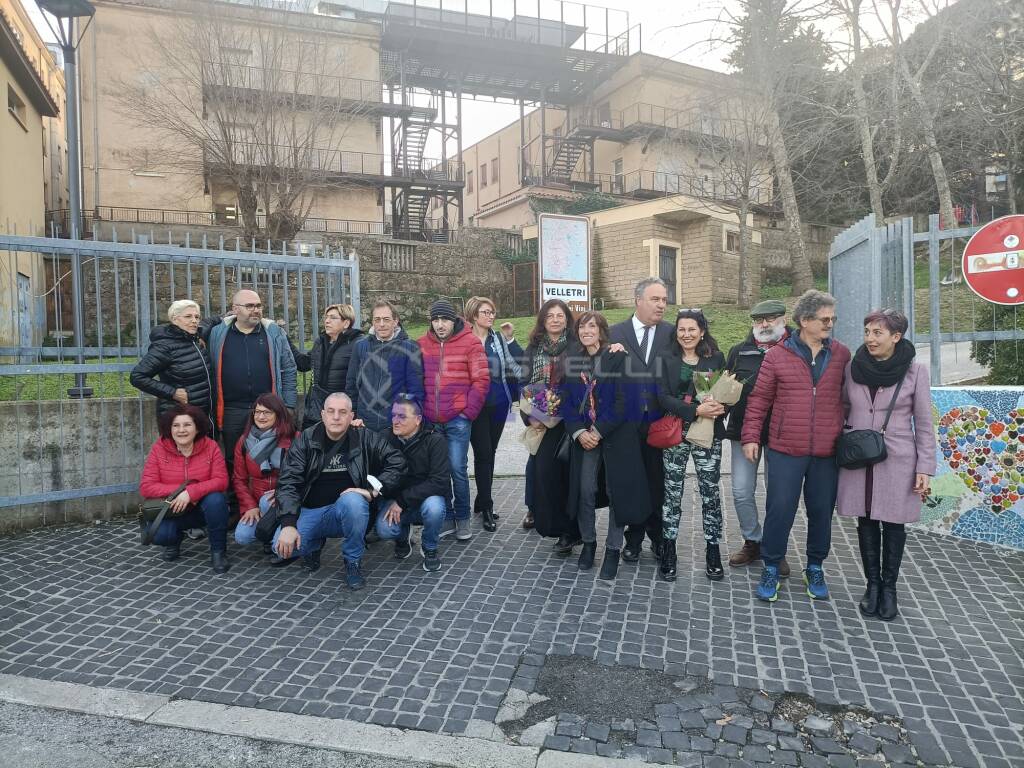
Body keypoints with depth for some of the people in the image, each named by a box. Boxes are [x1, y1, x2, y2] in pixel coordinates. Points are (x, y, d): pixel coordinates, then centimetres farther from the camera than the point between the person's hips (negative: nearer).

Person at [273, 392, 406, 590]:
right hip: (309, 512, 1)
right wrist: (288, 524, -24)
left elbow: (397, 462, -7)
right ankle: (315, 545, 13)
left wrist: (373, 490, -18)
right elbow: (288, 481, -12)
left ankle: (353, 562, -9)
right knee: (282, 546, -25)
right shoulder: (305, 440, -5)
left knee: (353, 500, -35)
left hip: (346, 510, -1)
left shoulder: (365, 438, -5)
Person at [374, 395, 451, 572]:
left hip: (428, 497, -2)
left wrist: (403, 500, -26)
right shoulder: (387, 438, -2)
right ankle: (402, 535, 14)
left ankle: (429, 548, -2)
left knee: (433, 507, -36)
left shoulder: (435, 440, -16)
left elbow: (440, 481, -24)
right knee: (384, 530, -26)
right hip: (395, 499, 3)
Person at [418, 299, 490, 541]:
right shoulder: (422, 345, 7)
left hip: (458, 419, -3)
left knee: (457, 470, -3)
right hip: (430, 420, 4)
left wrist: (469, 412, -8)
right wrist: (420, 412, 6)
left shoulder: (469, 343, -3)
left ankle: (462, 518, 12)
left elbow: (481, 380, -5)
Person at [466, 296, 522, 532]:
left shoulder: (499, 339, 7)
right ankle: (487, 507, 5)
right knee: (483, 453, -3)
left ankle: (481, 502, 25)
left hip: (499, 404, 5)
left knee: (490, 453, 11)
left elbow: (512, 365, 10)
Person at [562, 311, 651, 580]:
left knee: (617, 491, 2)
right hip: (583, 436, 3)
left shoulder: (618, 358, -6)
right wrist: (578, 432, -9)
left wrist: (599, 431, -15)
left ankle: (613, 550, 15)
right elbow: (567, 400, 4)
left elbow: (622, 400, -12)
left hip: (616, 435, -3)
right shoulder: (571, 360, 7)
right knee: (585, 490, 3)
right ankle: (588, 542, 23)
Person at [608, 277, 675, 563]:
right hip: (626, 422, 0)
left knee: (658, 482, 8)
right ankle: (634, 537, 24)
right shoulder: (614, 333, 2)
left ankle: (658, 536, 25)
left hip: (660, 423, 1)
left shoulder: (672, 334, 4)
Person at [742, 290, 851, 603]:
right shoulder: (777, 355, -1)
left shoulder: (842, 355, 5)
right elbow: (759, 398, 2)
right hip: (785, 451, -2)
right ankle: (771, 568, 19)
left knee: (821, 511, 12)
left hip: (827, 453, 2)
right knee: (780, 509, 3)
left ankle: (815, 568, 31)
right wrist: (750, 436, -1)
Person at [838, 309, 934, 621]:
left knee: (893, 523, 7)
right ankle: (872, 584, 23)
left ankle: (889, 587, 22)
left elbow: (924, 425, -2)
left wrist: (925, 468, -6)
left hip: (897, 461, -2)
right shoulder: (853, 367, 0)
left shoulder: (915, 371, -6)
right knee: (866, 522, 9)